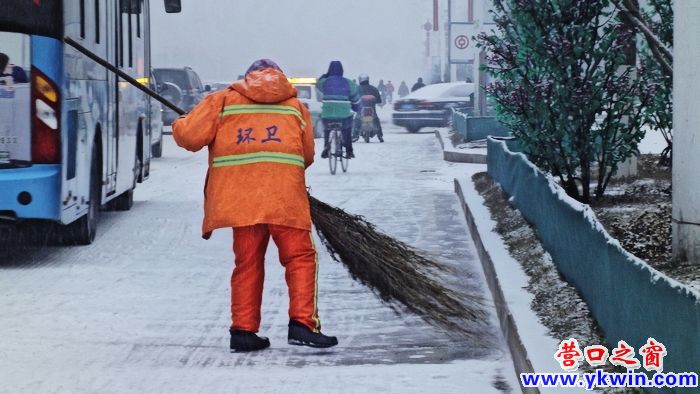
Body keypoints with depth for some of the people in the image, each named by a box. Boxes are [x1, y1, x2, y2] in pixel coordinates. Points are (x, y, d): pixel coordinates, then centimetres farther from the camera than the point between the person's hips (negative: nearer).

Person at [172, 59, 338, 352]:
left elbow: (190, 135, 5)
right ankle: (301, 323, -10)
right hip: (285, 196, -1)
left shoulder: (223, 100, 14)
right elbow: (307, 155, 16)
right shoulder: (295, 105, 19)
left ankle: (243, 330, 9)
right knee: (300, 257, 3)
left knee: (247, 262, 10)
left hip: (239, 196, 1)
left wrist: (179, 125, 27)